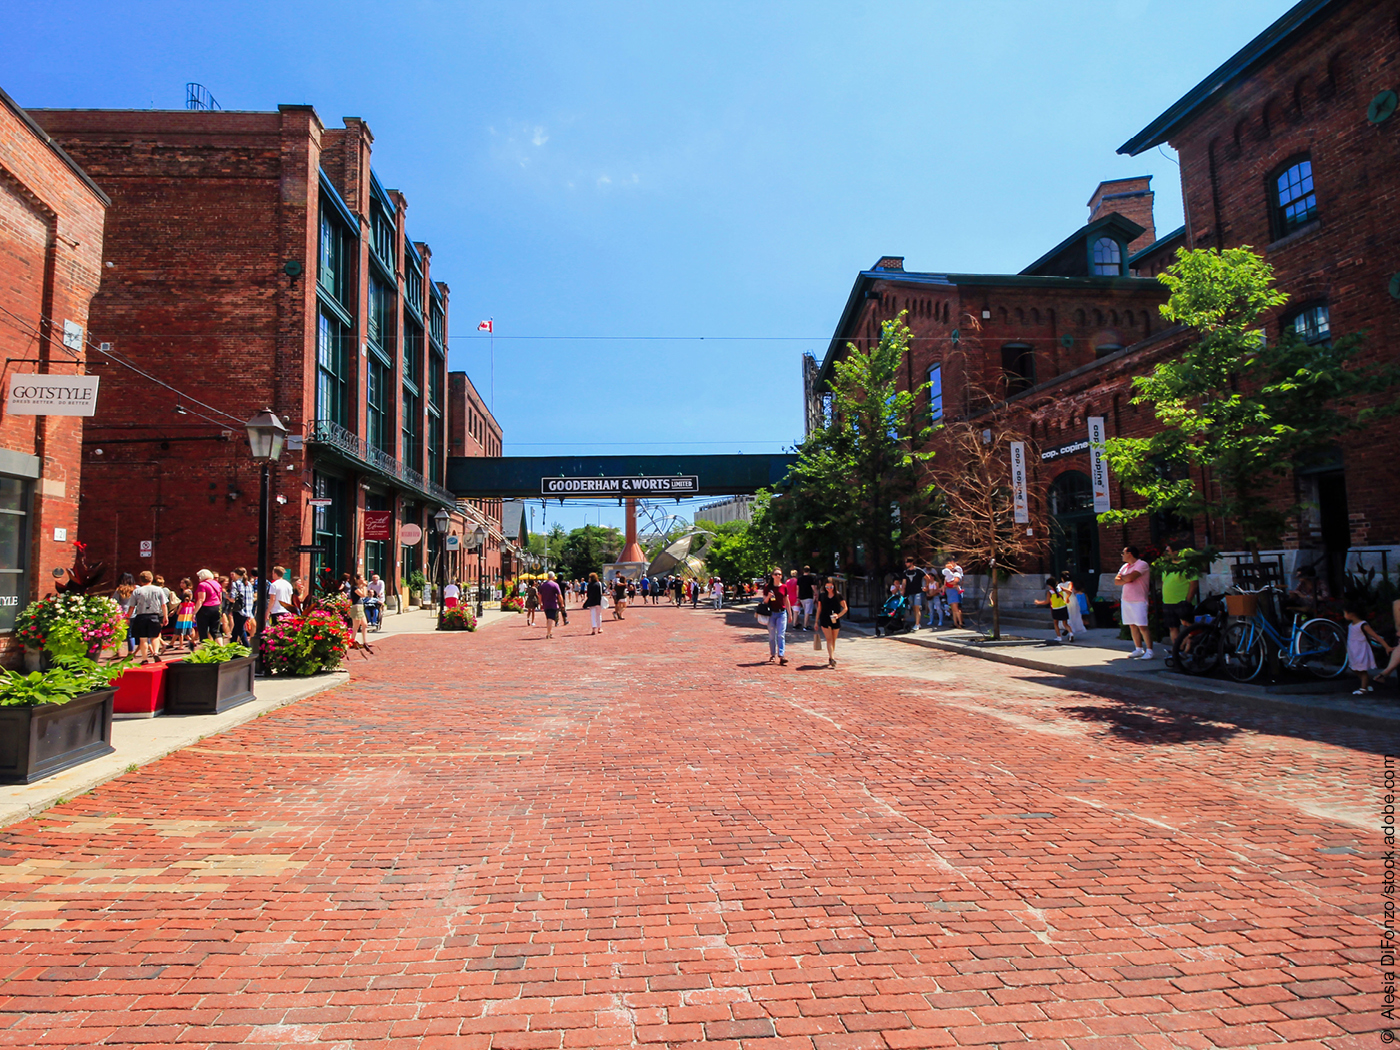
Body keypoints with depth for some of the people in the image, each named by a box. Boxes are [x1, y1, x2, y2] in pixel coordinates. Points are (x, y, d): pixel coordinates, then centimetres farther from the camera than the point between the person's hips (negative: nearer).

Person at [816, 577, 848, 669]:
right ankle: (832, 659, -20)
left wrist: (838, 615, -15)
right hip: (824, 621, -1)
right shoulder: (822, 595, 2)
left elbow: (845, 608, 2)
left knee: (833, 640, 9)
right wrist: (816, 622, 11)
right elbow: (819, 609, 10)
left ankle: (831, 658, 22)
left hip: (835, 621, 1)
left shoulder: (839, 595, -2)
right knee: (829, 639, -11)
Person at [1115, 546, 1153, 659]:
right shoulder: (1125, 566, 17)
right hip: (1126, 600, 8)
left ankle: (1149, 651, -5)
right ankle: (1139, 649, 16)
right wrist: (1126, 580, -9)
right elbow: (1116, 581, 9)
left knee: (1142, 626, -9)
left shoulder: (1142, 565, -8)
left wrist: (1122, 577, -1)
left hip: (1138, 601, -8)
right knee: (1132, 626, 9)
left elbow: (1130, 577, -21)